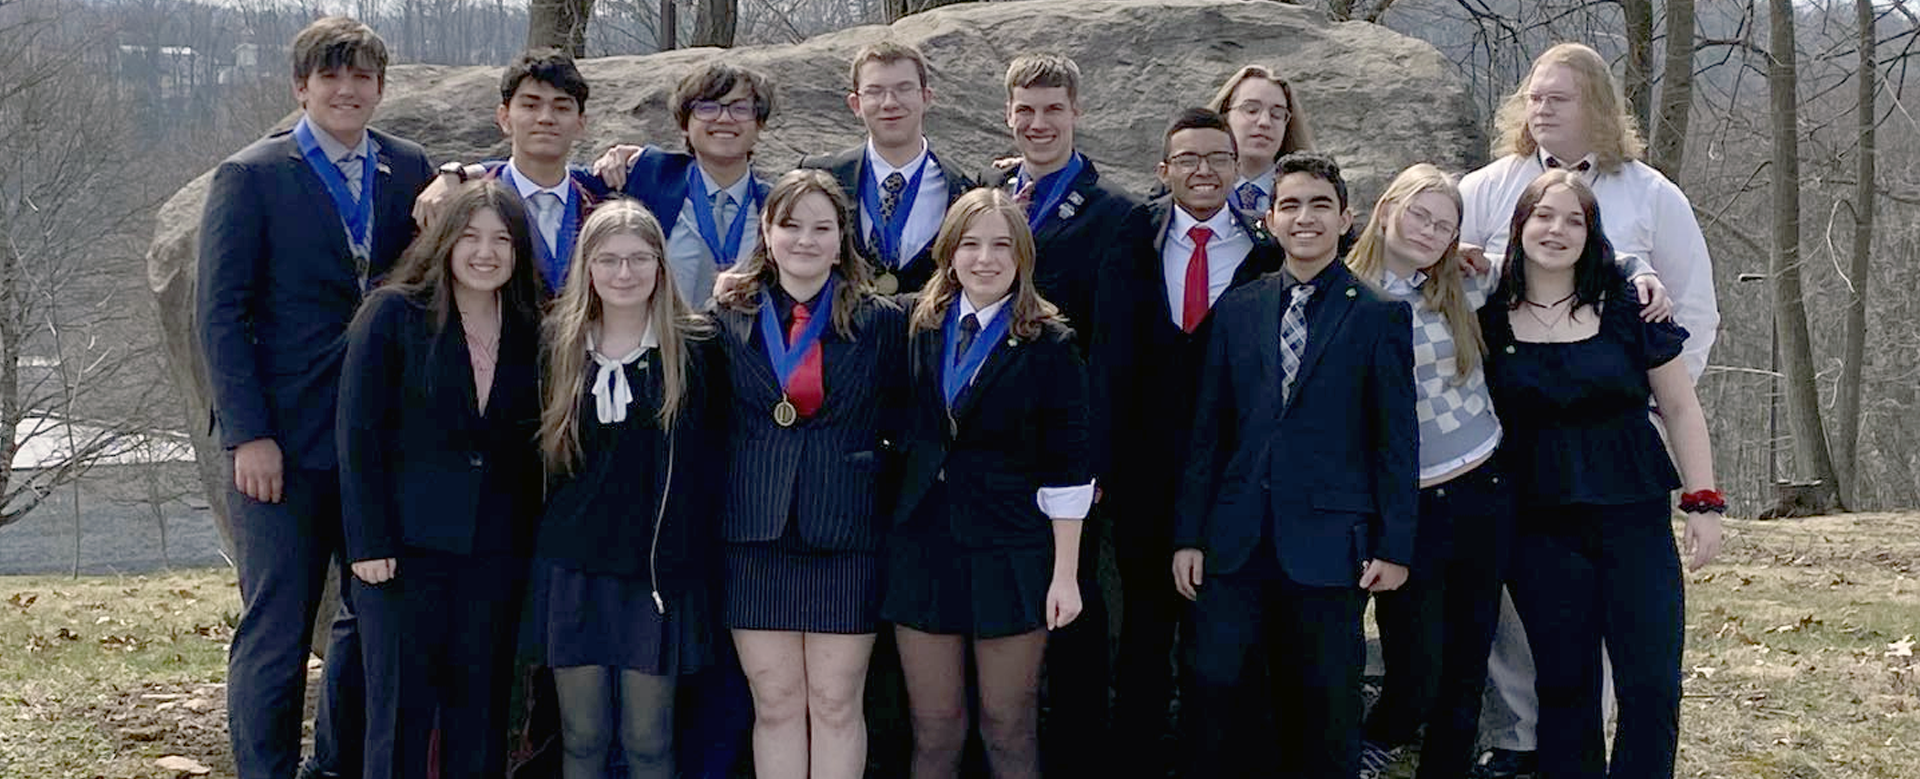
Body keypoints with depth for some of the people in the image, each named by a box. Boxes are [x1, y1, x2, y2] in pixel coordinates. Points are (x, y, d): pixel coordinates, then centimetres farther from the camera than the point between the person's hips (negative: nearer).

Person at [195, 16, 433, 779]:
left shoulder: (410, 170, 8)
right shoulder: (251, 176, -3)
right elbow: (220, 312, -6)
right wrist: (248, 435, -11)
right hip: (285, 443, -4)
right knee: (275, 627, -1)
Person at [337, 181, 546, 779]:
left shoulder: (529, 331, 8)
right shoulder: (393, 314, -3)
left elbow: (530, 446, 11)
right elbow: (358, 434, -6)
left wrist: (533, 538, 1)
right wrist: (368, 543, -11)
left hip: (495, 551, 3)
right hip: (406, 544, -3)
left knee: (480, 713, 8)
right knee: (402, 709, 1)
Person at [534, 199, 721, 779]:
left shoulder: (692, 349, -2)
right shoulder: (560, 345, 4)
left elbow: (705, 466, -1)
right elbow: (537, 455, 11)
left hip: (658, 572, -2)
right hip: (574, 568, 2)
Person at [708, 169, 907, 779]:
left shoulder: (883, 322, 3)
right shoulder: (729, 319, 6)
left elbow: (903, 422, 5)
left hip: (847, 534, -1)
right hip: (756, 535, 1)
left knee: (836, 703, 4)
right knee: (774, 703, 6)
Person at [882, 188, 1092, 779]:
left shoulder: (1049, 344, -4)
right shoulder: (918, 327, 5)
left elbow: (1066, 469, -6)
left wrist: (1066, 573, -8)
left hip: (1009, 552, -3)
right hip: (923, 540, 3)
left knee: (1009, 729, 5)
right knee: (933, 731, 7)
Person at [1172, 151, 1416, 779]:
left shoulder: (1380, 316, 0)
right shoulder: (1236, 310, 10)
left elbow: (1396, 439, 0)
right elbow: (1207, 429, 10)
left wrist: (1394, 546, -4)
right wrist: (1187, 535, 6)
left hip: (1328, 544, -2)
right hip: (1235, 540, 3)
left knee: (1325, 713, 5)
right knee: (1215, 689, 1)